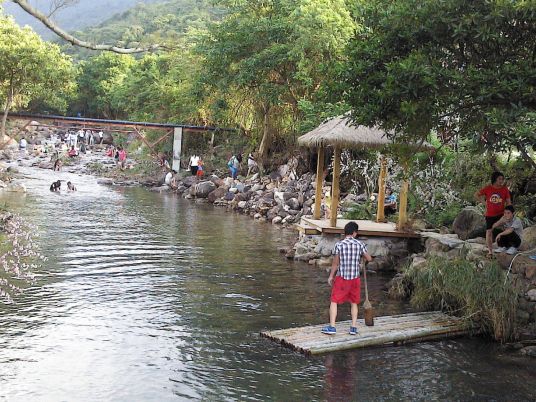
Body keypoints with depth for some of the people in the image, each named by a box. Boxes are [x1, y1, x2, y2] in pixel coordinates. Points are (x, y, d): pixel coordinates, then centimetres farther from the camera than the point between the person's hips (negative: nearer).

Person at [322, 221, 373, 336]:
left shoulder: (339, 245, -11)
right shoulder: (360, 244, -6)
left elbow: (335, 263, -6)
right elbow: (369, 259, 3)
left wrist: (331, 276, 6)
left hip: (342, 278, -2)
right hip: (355, 278, 2)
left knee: (334, 301, 7)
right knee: (354, 303, 16)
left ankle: (332, 327, 3)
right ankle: (354, 327, 16)